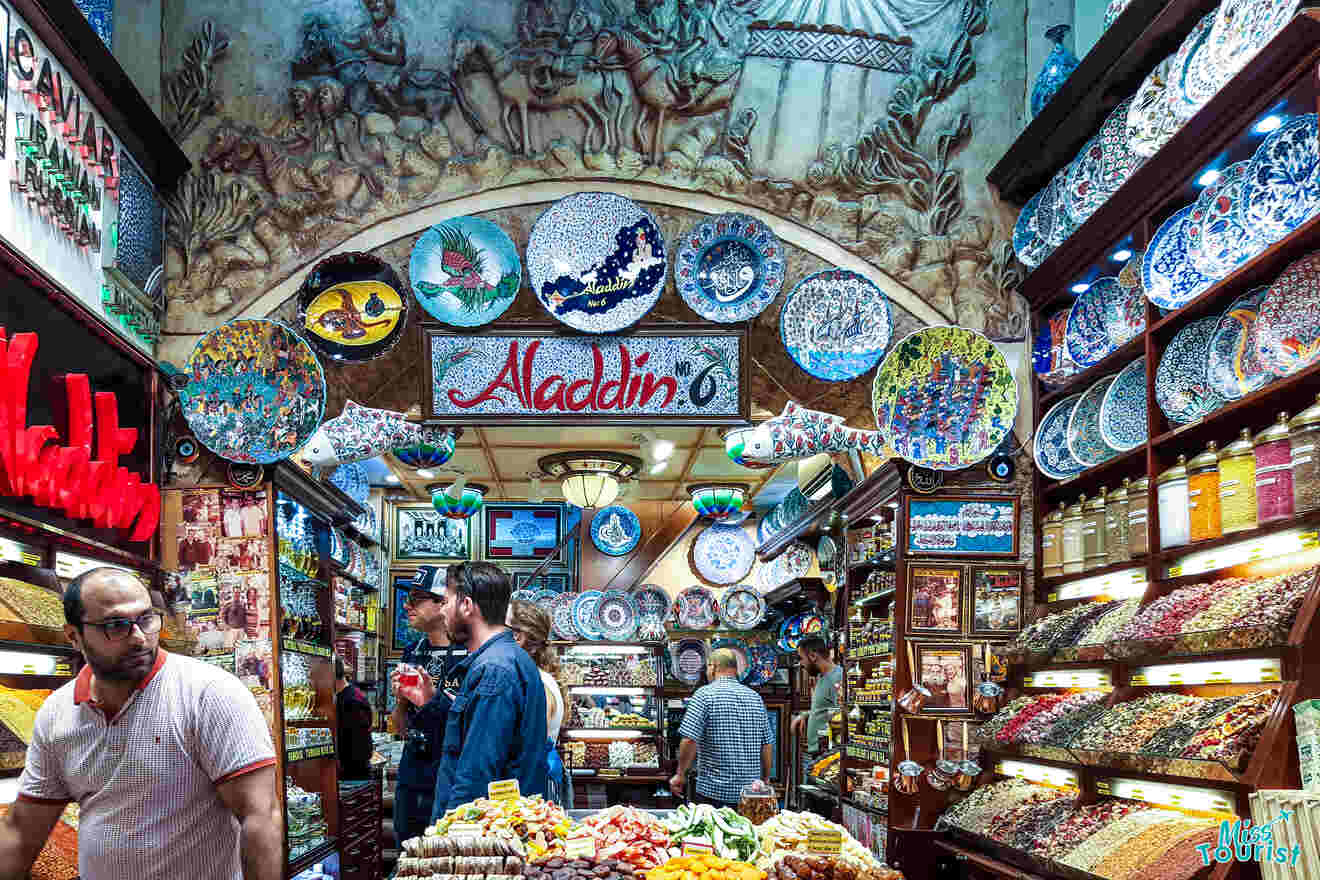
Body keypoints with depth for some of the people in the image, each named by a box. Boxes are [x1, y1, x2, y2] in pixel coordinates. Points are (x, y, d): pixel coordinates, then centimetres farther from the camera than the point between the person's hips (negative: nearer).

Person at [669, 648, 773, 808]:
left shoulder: (704, 694, -6)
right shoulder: (755, 697, 9)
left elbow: (690, 741, -13)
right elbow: (767, 745, 10)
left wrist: (681, 774, -1)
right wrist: (765, 778, 22)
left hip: (713, 792, -5)